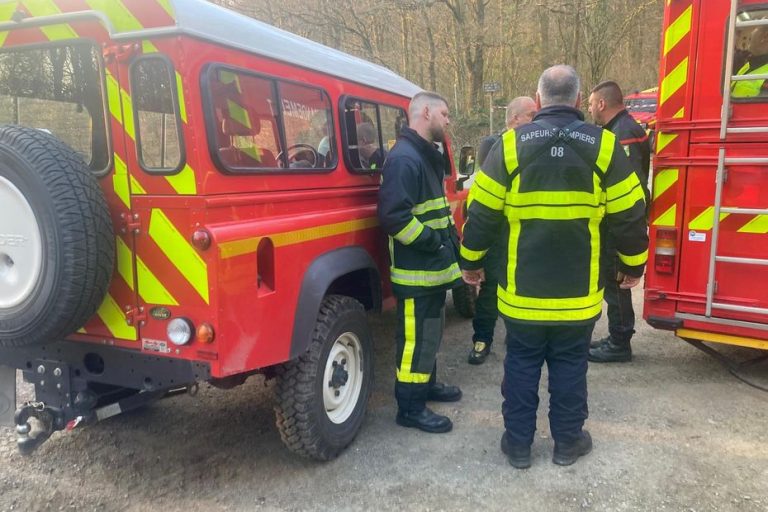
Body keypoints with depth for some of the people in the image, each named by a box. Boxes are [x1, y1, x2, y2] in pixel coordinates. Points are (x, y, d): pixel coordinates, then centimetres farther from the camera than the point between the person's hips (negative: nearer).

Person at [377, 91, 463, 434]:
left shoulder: (428, 157, 15)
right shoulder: (404, 159, -19)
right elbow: (394, 216, -28)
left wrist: (450, 242, 13)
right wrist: (433, 243, -22)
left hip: (433, 268, 10)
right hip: (416, 271, -10)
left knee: (430, 334, 22)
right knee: (416, 339, -1)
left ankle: (427, 385, 37)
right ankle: (410, 407, 10)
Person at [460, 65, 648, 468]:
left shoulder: (512, 144, -6)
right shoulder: (602, 145, -4)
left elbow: (482, 212, -3)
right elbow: (629, 214, 0)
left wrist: (470, 261, 11)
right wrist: (633, 265, 15)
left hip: (523, 289, 0)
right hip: (579, 290, 1)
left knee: (521, 365, 12)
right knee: (570, 366, 14)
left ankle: (518, 443, 23)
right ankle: (567, 441, 27)